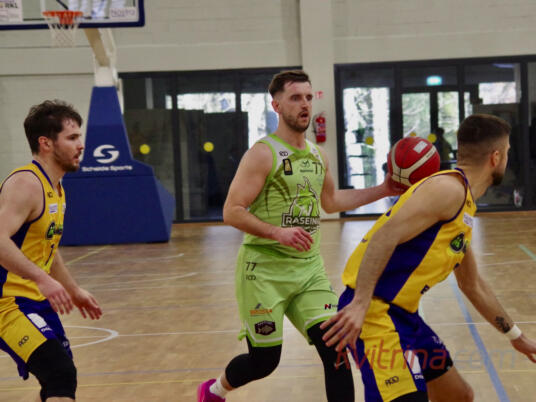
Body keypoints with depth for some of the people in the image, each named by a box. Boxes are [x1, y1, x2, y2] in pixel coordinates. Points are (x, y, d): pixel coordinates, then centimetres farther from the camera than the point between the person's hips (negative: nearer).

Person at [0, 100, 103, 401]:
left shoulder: (56, 189, 14)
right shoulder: (26, 184, -17)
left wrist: (75, 291, 30)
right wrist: (42, 279, -38)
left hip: (37, 301, 10)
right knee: (62, 376, -23)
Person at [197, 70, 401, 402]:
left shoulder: (318, 156, 11)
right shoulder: (263, 154, -11)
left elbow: (330, 201, 27)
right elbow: (232, 212, -16)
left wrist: (383, 190, 20)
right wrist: (277, 232, -29)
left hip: (309, 268, 6)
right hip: (265, 271, -6)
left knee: (336, 348, -8)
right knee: (264, 361, 2)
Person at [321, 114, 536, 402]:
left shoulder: (464, 206, 19)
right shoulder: (449, 188, -12)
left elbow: (473, 286, 31)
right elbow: (385, 237, -25)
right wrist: (361, 304, -32)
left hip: (403, 313, 10)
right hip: (374, 311, -10)